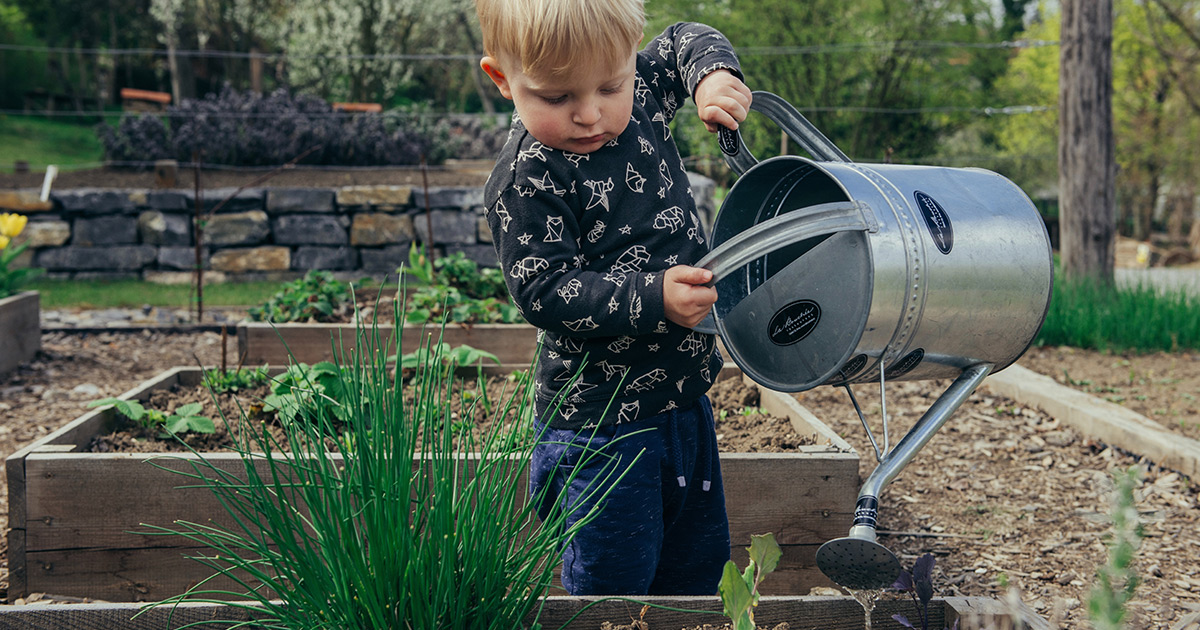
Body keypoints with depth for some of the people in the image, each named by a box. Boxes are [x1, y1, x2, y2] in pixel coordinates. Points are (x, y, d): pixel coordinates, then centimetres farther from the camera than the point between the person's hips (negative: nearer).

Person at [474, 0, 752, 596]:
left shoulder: (640, 96, -1)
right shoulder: (525, 181, -20)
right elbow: (546, 292, -23)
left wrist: (713, 74, -5)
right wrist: (654, 299, -31)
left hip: (682, 394, 7)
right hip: (600, 419, -7)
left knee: (699, 561, 20)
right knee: (615, 578, 0)